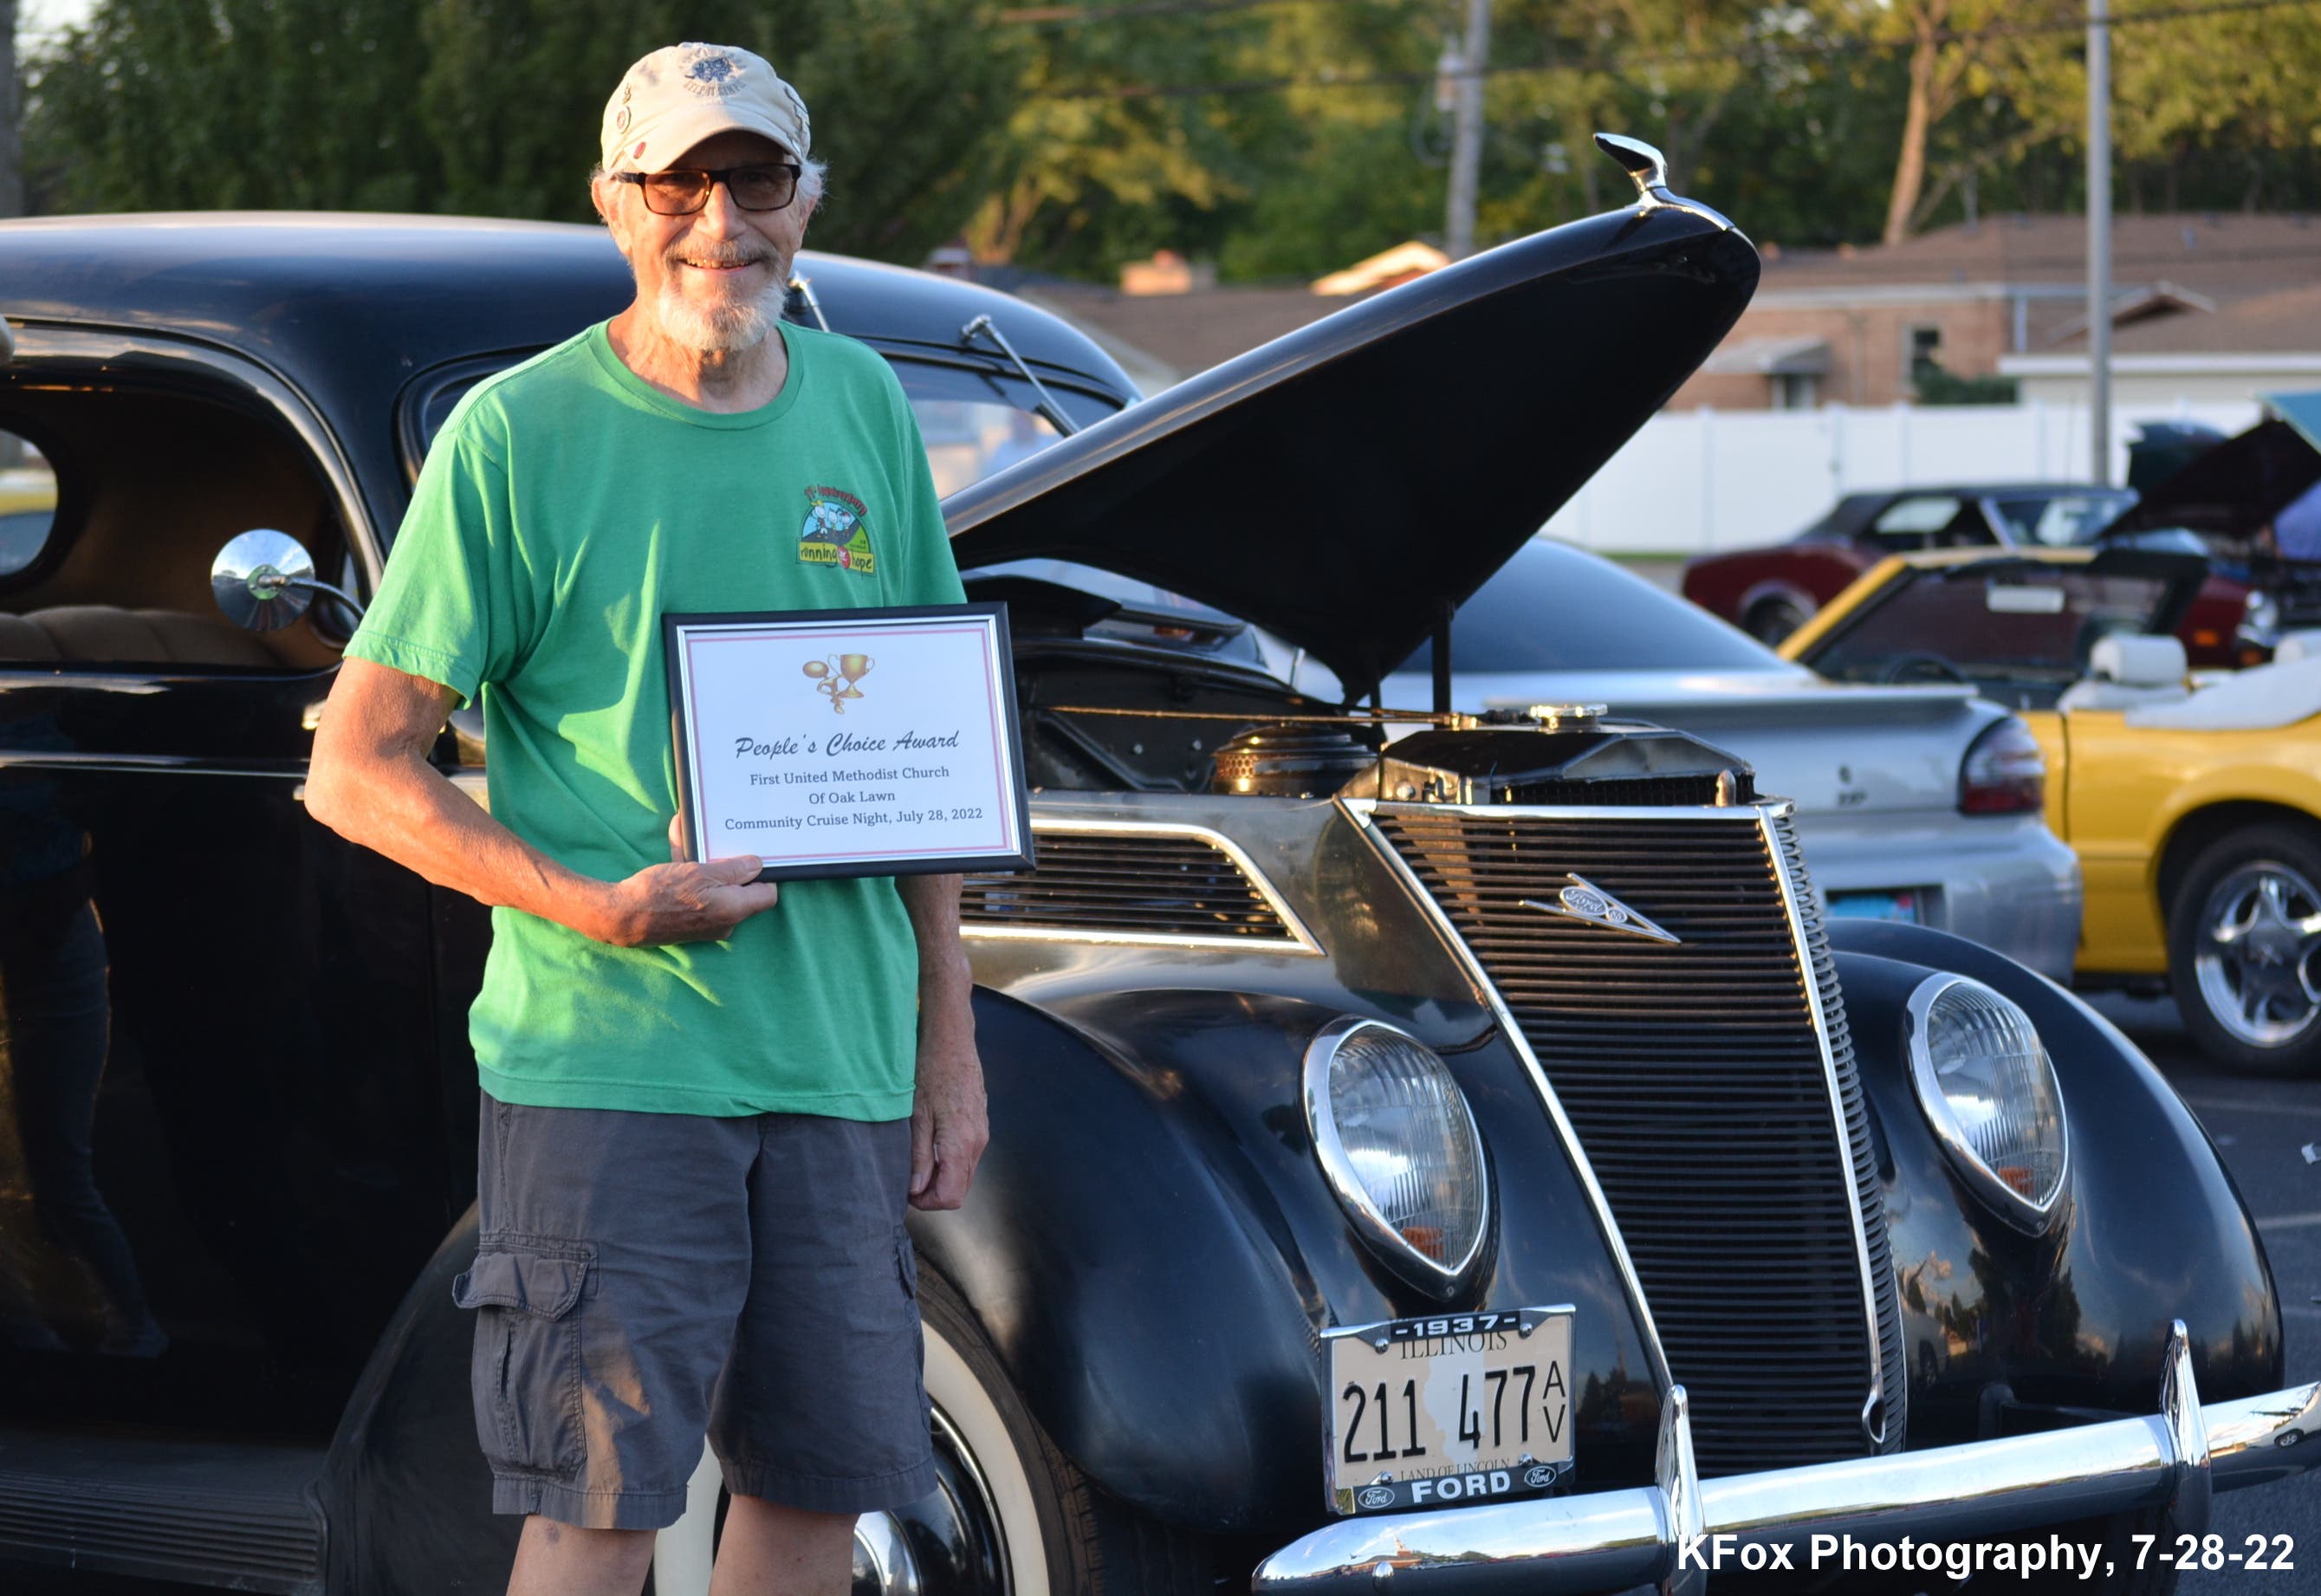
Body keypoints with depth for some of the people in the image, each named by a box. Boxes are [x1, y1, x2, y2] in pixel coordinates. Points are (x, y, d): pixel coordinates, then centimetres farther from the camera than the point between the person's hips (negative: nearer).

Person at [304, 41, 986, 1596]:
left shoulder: (865, 407, 9)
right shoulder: (518, 434, -6)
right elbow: (357, 770, -6)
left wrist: (949, 1042, 11)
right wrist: (593, 907, -19)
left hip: (841, 1060, 5)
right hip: (604, 1062, -5)